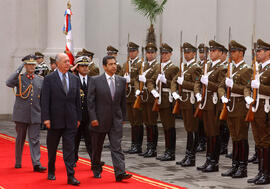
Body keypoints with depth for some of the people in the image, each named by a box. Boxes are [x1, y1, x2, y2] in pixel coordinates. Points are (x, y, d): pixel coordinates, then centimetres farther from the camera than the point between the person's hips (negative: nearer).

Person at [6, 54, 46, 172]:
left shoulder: (40, 80, 8)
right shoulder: (19, 78, 1)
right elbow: (8, 83, -20)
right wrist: (19, 70, -20)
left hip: (35, 115, 1)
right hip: (21, 115, -1)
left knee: (34, 139, -4)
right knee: (20, 139, 10)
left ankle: (36, 164, -8)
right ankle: (18, 162, 23)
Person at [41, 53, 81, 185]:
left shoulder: (75, 79, 8)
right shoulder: (49, 79, -4)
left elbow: (78, 100, 11)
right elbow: (45, 100, -7)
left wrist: (78, 118, 8)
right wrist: (46, 118, -13)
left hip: (70, 120, 2)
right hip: (55, 120, -2)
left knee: (69, 148, -3)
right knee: (52, 149, 11)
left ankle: (71, 176, -4)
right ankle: (51, 172, 28)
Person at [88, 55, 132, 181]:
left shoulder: (121, 81, 5)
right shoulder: (95, 81, -6)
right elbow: (90, 101, -7)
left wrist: (123, 117, 12)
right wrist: (93, 118, -12)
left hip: (116, 120, 2)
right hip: (99, 120, -2)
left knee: (117, 147, -7)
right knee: (97, 148, 12)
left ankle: (120, 173, -13)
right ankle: (96, 169, 31)